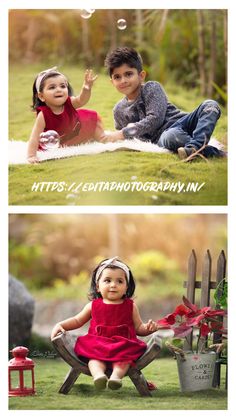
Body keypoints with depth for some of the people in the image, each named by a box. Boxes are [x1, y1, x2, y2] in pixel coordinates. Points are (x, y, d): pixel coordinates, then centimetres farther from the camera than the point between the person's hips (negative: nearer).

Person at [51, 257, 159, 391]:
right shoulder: (93, 306, 13)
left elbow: (138, 328, 15)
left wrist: (148, 328, -7)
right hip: (97, 344, 1)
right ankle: (98, 375, -55)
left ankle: (116, 375, -54)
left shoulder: (130, 306, 11)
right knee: (95, 356, -32)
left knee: (124, 356, -33)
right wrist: (60, 325, 9)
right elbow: (77, 320, 24)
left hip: (123, 345, 0)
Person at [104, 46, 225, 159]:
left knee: (210, 105, -26)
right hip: (161, 136, 0)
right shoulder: (119, 110, 16)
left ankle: (194, 146, -49)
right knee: (170, 137, -40)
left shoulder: (151, 88, 4)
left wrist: (124, 133, -12)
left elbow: (155, 118, -9)